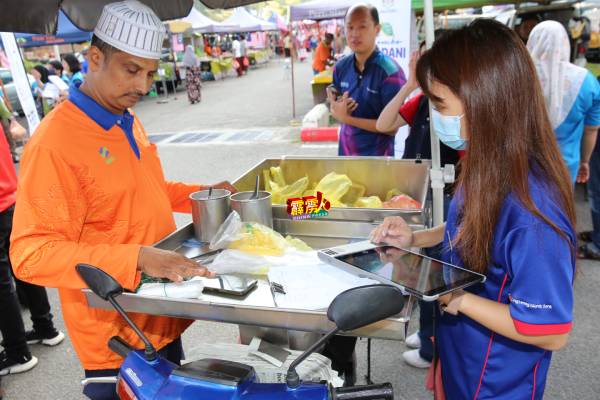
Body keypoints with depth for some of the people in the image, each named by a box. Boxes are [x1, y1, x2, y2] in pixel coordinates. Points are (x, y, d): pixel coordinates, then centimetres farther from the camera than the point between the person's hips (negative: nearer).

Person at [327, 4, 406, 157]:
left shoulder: (390, 71, -17)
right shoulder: (341, 67, -2)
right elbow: (335, 110, 7)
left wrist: (347, 118, -20)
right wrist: (337, 109, -15)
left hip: (377, 156, -5)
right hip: (345, 151, 5)